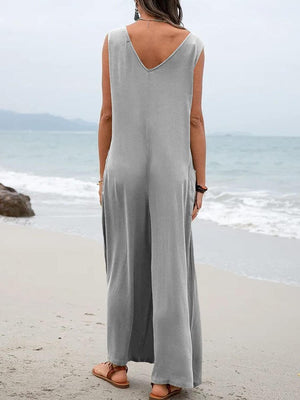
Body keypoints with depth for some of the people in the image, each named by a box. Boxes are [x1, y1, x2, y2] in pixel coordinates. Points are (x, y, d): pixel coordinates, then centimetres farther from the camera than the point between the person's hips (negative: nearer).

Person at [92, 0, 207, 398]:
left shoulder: (114, 40, -2)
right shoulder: (192, 45, -3)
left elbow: (108, 115, -1)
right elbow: (195, 120, -3)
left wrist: (103, 175, 8)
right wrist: (200, 183, 3)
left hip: (124, 171, 1)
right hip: (172, 172, 0)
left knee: (124, 267, 12)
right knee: (170, 271, 4)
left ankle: (119, 364, 23)